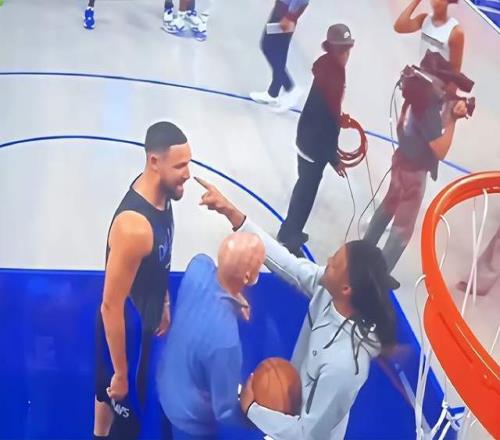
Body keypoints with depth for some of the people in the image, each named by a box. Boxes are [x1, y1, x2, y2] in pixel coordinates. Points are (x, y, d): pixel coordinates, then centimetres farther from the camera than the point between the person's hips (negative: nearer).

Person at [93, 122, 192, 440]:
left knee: (108, 392, 32)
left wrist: (164, 304, 20)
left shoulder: (160, 194, -11)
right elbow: (111, 306, -30)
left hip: (142, 321, 8)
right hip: (125, 329, -8)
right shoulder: (134, 227, -38)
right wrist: (121, 373, -21)